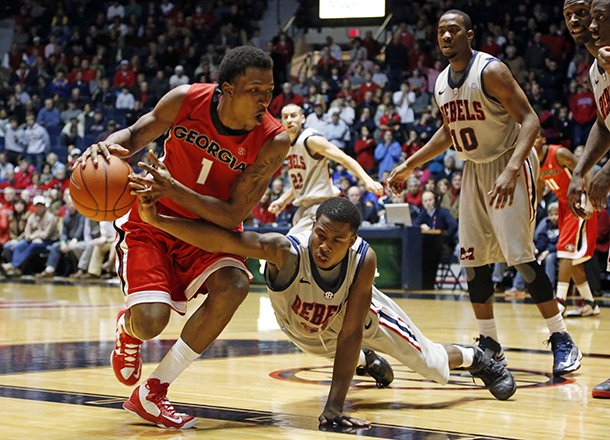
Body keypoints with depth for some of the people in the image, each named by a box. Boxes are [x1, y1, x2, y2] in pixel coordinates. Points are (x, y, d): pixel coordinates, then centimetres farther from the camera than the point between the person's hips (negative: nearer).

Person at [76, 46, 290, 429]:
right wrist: (108, 146, -23)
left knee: (233, 285, -31)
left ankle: (152, 393, -15)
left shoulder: (273, 142, -21)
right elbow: (138, 133, 1)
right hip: (152, 221, -1)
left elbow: (233, 216, -22)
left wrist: (173, 190, -36)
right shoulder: (185, 101, -19)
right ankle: (128, 326, 23)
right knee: (150, 322, -22)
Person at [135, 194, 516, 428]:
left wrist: (335, 406, -42)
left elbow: (350, 333, -36)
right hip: (309, 330, 0)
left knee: (431, 362, 10)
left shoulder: (364, 259, -40)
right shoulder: (285, 250, -44)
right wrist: (156, 219, -71)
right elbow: (221, 239, -57)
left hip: (361, 315, 0)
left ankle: (477, 359, 43)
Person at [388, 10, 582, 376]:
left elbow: (529, 120, -23)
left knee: (521, 256, -14)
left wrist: (511, 171, -35)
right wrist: (409, 166, 19)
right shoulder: (442, 83, 6)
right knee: (474, 261, 5)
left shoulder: (491, 71, -18)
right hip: (475, 170, 8)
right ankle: (490, 345, 15)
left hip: (509, 167, -8)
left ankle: (562, 340, -5)